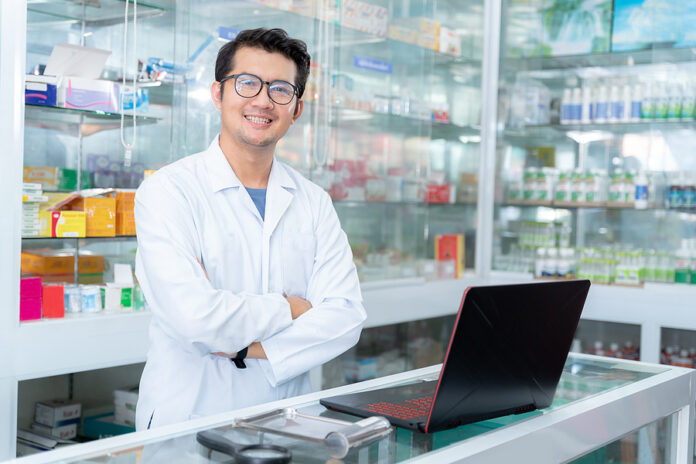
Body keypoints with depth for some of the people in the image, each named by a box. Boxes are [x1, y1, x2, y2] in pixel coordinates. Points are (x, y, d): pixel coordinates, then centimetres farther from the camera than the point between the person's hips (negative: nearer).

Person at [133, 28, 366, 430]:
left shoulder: (314, 202, 9)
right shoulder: (168, 191, -5)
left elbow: (345, 317, -2)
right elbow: (194, 318, -18)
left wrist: (247, 347, -14)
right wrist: (290, 308, -5)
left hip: (285, 423, 3)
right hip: (187, 423, -3)